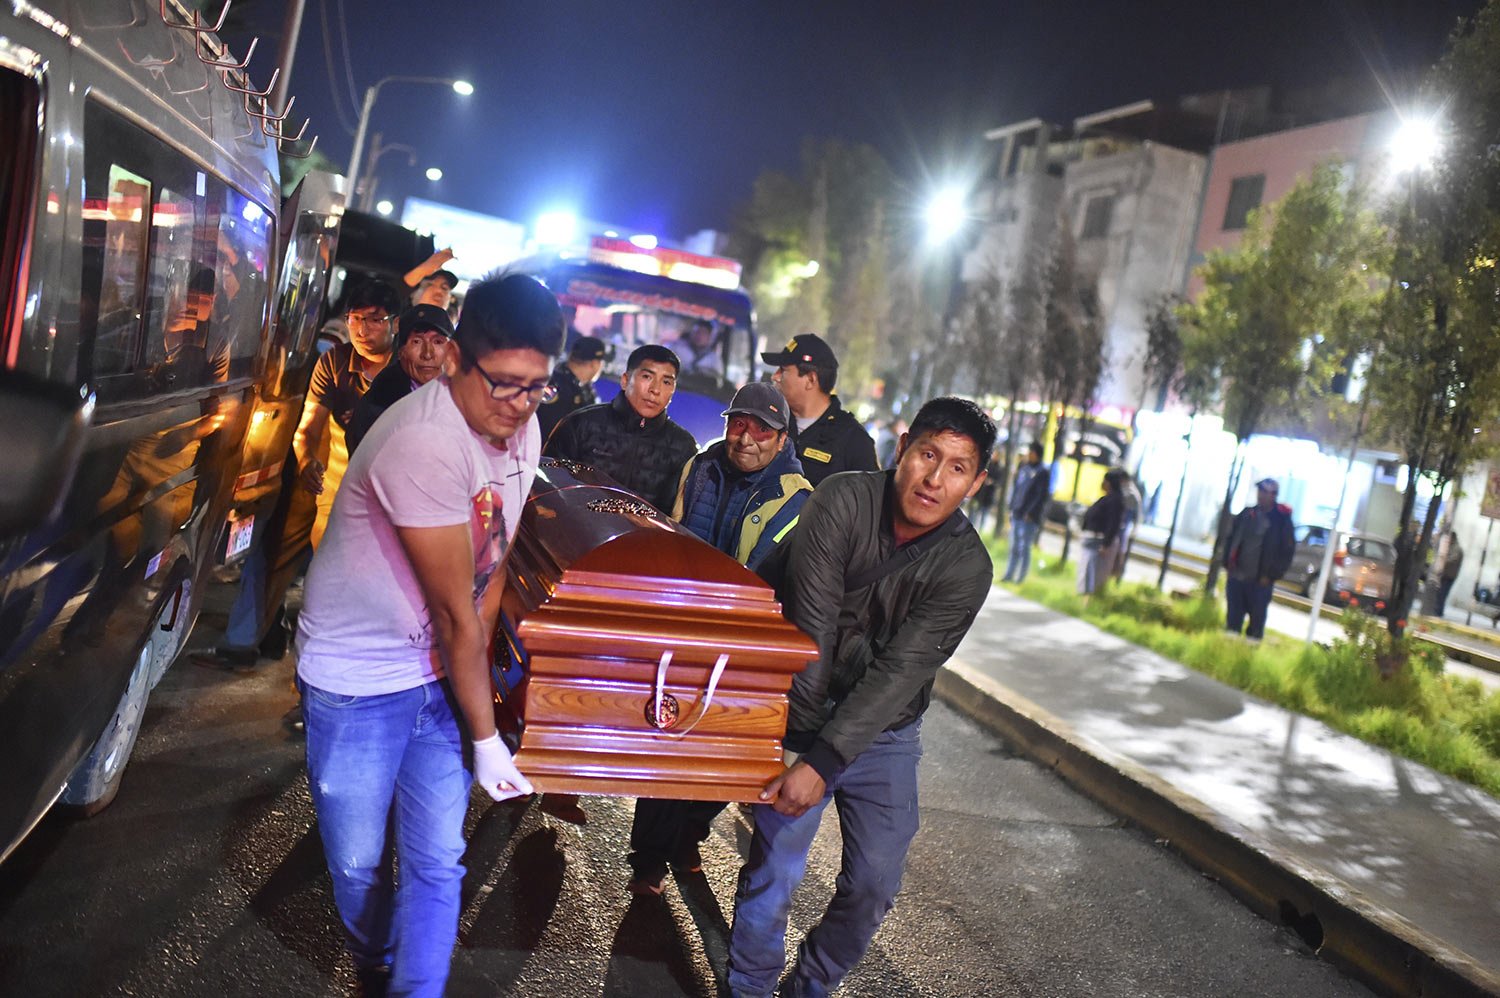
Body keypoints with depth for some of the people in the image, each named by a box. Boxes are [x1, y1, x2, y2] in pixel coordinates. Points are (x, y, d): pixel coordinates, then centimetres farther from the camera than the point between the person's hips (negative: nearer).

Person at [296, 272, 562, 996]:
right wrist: (486, 737, -14)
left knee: (437, 863, 6)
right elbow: (455, 611, -23)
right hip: (357, 682, -5)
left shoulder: (522, 430, -4)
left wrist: (476, 665, 2)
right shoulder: (425, 443, -29)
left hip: (444, 675, 6)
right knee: (359, 864, 13)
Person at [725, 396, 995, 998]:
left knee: (876, 880, 4)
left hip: (886, 731, 2)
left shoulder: (967, 567, -16)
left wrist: (821, 763, -28)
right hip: (808, 710, -2)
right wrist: (798, 738, -23)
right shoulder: (843, 501, -18)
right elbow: (810, 629, -21)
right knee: (777, 864, -8)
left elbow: (900, 672, -22)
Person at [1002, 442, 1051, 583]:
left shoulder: (1043, 472, -5)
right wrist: (1012, 508, 11)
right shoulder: (1023, 469, 12)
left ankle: (1020, 578, 3)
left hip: (1029, 517, -6)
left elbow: (1042, 496, -9)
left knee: (1024, 549, -3)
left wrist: (1030, 513, -14)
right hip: (1016, 514, 6)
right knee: (1014, 547, 10)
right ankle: (1009, 575, 15)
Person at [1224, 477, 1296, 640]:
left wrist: (1271, 575, -9)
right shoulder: (1247, 514, 7)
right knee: (1233, 619, 10)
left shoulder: (1282, 520, -4)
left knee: (1257, 618, 1)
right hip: (1236, 576, 4)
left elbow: (1288, 551, -4)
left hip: (1260, 581, -4)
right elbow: (1231, 539, 14)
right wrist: (1228, 564, 5)